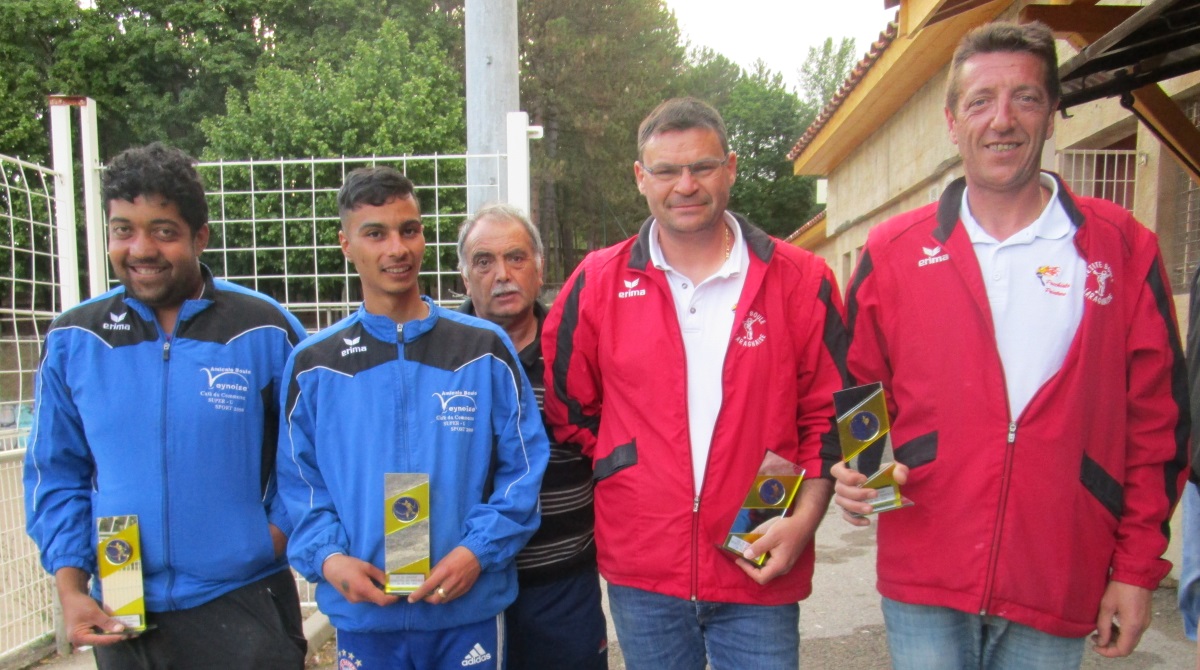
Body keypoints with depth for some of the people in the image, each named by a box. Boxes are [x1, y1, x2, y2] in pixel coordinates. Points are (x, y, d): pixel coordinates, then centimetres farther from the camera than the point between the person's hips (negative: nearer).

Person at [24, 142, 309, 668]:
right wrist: (70, 588, 1)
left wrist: (277, 536, -8)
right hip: (120, 618, 3)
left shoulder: (266, 331, -7)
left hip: (244, 606, -3)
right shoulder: (72, 340, 0)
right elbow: (57, 475, 7)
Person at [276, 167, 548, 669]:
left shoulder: (484, 350, -2)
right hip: (362, 613, 1)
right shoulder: (314, 365, 2)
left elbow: (524, 465, -2)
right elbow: (299, 483, 4)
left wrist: (477, 551, -13)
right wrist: (327, 559, -11)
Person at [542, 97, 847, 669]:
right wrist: (626, 472, 3)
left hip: (759, 572, -1)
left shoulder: (800, 280, -2)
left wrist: (804, 519, -8)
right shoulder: (598, 283, -1)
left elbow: (830, 413, 1)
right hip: (641, 571, 2)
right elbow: (567, 408, 9)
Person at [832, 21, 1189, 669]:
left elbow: (1156, 418, 4)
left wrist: (1137, 567, 3)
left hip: (1059, 590, 1)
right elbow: (854, 392, 9)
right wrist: (855, 469, -10)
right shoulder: (892, 250, 1)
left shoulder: (1123, 248, 2)